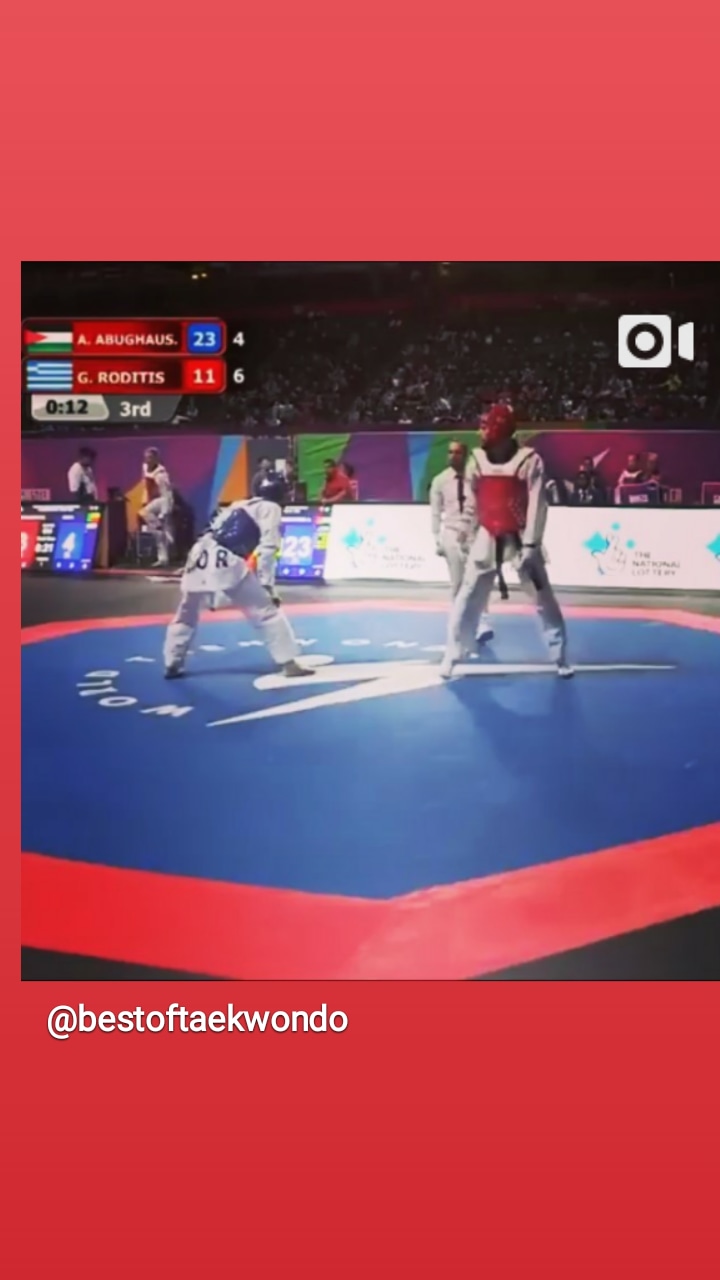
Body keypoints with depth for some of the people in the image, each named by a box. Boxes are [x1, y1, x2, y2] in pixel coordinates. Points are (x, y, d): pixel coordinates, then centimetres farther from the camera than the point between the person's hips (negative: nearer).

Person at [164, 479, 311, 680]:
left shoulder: (240, 505, 30)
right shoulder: (271, 508, 11)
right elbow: (268, 547, -2)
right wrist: (265, 583, -1)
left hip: (202, 556, 7)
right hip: (226, 563, -7)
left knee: (186, 615, 23)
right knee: (266, 612, 1)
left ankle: (173, 665, 31)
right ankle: (289, 664, 0)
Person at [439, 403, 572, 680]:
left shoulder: (529, 460, -11)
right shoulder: (477, 459, 2)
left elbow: (537, 505, -13)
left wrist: (530, 544, -17)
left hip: (520, 538, -3)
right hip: (487, 537, 3)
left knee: (543, 598, 2)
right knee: (468, 598, 1)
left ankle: (561, 657, 12)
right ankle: (452, 656, 11)